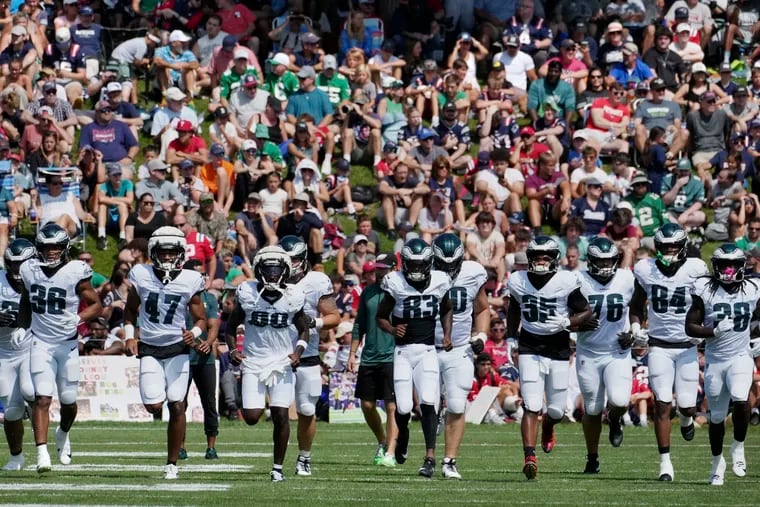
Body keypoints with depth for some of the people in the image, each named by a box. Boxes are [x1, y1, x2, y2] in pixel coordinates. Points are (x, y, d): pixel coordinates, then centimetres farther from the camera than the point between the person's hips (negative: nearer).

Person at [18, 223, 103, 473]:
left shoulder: (75, 273, -10)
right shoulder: (30, 270, -1)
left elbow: (96, 305, -3)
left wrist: (78, 319, -20)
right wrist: (23, 328, 11)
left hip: (68, 344, 0)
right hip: (40, 343, 0)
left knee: (69, 401, 12)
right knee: (42, 398, -14)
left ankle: (63, 434, 44)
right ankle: (42, 453, -20)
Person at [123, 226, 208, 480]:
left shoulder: (190, 281, -5)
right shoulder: (141, 276, -2)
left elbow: (200, 319, 5)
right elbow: (130, 310, 13)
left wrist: (195, 334, -16)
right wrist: (129, 337, 0)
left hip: (177, 348, -1)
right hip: (149, 349, 1)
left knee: (177, 407, -7)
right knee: (154, 406, -12)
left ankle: (172, 463, 2)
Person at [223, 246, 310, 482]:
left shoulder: (292, 298, -3)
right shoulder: (247, 294, -5)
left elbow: (303, 330, 11)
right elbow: (231, 326, 8)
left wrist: (298, 352, -7)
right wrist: (233, 349, -8)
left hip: (282, 362, 0)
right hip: (253, 362, 0)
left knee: (280, 416, -7)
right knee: (251, 416, -11)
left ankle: (278, 467, 5)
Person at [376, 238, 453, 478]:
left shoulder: (439, 282, 2)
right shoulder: (396, 284, -6)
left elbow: (447, 310, 21)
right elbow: (380, 316, 3)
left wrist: (447, 334, 5)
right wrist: (392, 329, -18)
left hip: (427, 350, 1)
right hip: (403, 350, -1)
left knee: (428, 404, -14)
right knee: (404, 408, -4)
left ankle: (430, 457, -13)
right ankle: (402, 435, 31)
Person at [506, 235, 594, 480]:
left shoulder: (566, 283, -11)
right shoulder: (519, 282, -1)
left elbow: (586, 313, -4)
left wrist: (567, 322, -20)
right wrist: (511, 334, 18)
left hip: (558, 349, -1)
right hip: (530, 348, 1)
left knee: (556, 410, 7)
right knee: (531, 407, -13)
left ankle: (548, 427, 43)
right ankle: (530, 457, -16)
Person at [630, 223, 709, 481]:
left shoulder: (695, 270, -9)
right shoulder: (646, 270, -4)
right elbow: (637, 305, 11)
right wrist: (635, 325, -6)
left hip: (687, 346, 0)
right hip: (659, 346, 0)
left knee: (688, 405, -1)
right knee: (662, 404, -8)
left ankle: (686, 418, 39)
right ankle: (665, 462, -1)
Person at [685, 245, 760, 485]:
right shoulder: (705, 291, -8)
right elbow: (690, 327, -7)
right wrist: (715, 332, -23)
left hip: (740, 357, 0)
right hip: (714, 360, 0)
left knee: (741, 399, -26)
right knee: (717, 416, 9)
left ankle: (738, 447, -2)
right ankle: (718, 462, 29)